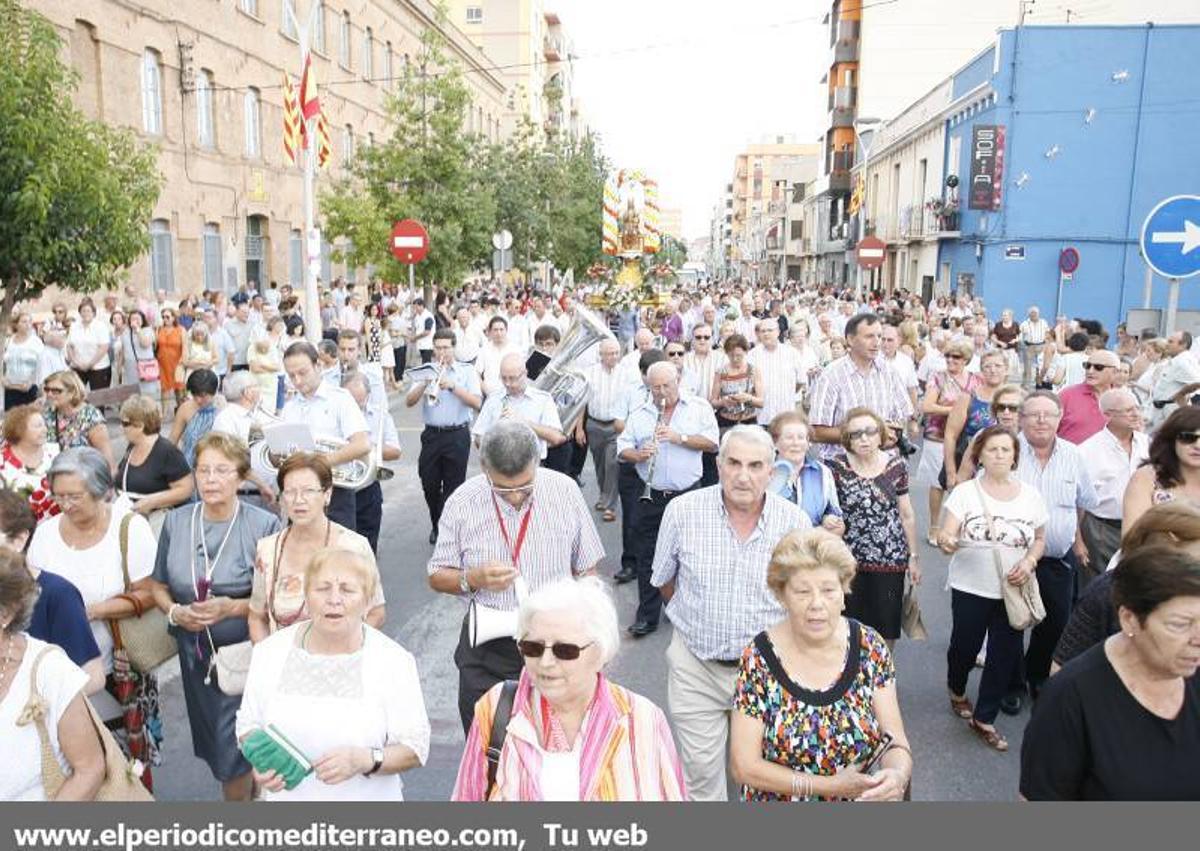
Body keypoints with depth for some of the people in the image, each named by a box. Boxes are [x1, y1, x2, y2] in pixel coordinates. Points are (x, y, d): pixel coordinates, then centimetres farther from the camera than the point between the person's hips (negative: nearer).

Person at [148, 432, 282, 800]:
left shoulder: (264, 525, -12)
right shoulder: (176, 522, 1)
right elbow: (159, 585, 10)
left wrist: (232, 607, -23)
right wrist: (175, 612, -9)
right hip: (195, 652, 5)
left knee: (234, 753, -1)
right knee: (214, 746, 19)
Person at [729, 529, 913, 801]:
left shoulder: (870, 648, -13)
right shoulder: (758, 659, -20)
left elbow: (896, 745, -10)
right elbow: (744, 766, -18)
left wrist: (897, 776, -31)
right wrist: (831, 786, -24)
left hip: (860, 796, 2)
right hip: (777, 799, -2)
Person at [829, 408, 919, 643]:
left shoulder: (896, 466, -1)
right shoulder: (837, 467, -6)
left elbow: (907, 515, 6)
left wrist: (914, 557, 8)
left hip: (890, 561, 1)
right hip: (849, 561, -1)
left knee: (886, 628, 8)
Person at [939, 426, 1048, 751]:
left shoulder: (1030, 496, 1)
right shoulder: (965, 492, -8)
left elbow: (1039, 539, 11)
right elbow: (946, 535, -14)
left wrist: (1029, 561, -9)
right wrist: (946, 541, -38)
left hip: (1013, 591, 2)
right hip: (970, 589, -2)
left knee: (1005, 656, 5)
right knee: (965, 647, 12)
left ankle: (983, 719, 23)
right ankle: (956, 690, 45)